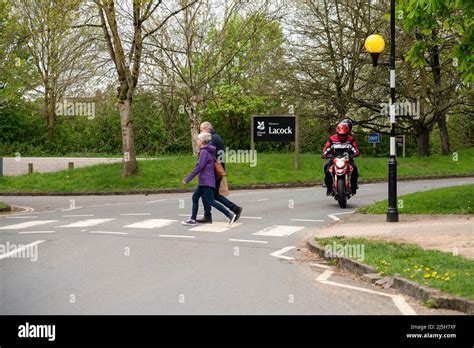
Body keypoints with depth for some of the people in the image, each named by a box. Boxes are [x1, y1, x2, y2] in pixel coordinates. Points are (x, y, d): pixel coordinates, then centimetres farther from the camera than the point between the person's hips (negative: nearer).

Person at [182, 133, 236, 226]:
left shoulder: (204, 152, -16)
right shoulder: (209, 151, 12)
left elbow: (199, 167, -20)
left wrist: (187, 179, -17)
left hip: (206, 181, -10)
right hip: (204, 181, 10)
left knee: (210, 201, -8)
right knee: (195, 197, 12)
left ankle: (230, 215, -6)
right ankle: (193, 219, 15)